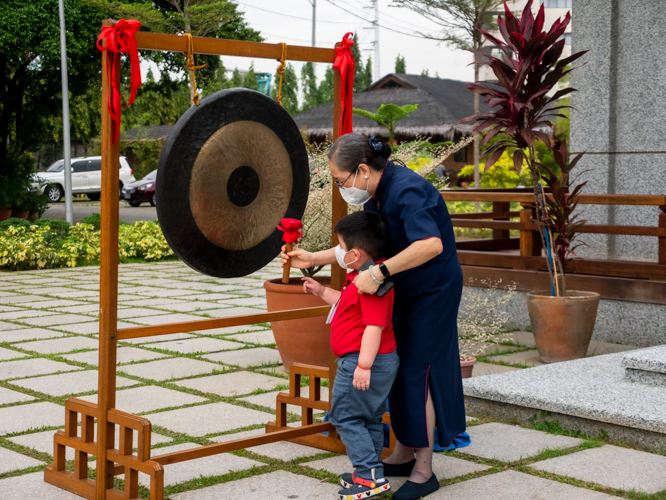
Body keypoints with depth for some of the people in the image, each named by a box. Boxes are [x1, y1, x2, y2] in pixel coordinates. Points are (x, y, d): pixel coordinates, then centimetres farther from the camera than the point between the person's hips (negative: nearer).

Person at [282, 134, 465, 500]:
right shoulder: (375, 195, 3)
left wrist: (378, 273, -42)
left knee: (417, 372, -7)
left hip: (433, 289, -9)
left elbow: (431, 244, -40)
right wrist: (312, 259, 4)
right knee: (398, 369, 13)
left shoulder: (407, 191, -27)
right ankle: (403, 454, 27)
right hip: (406, 291, 9)